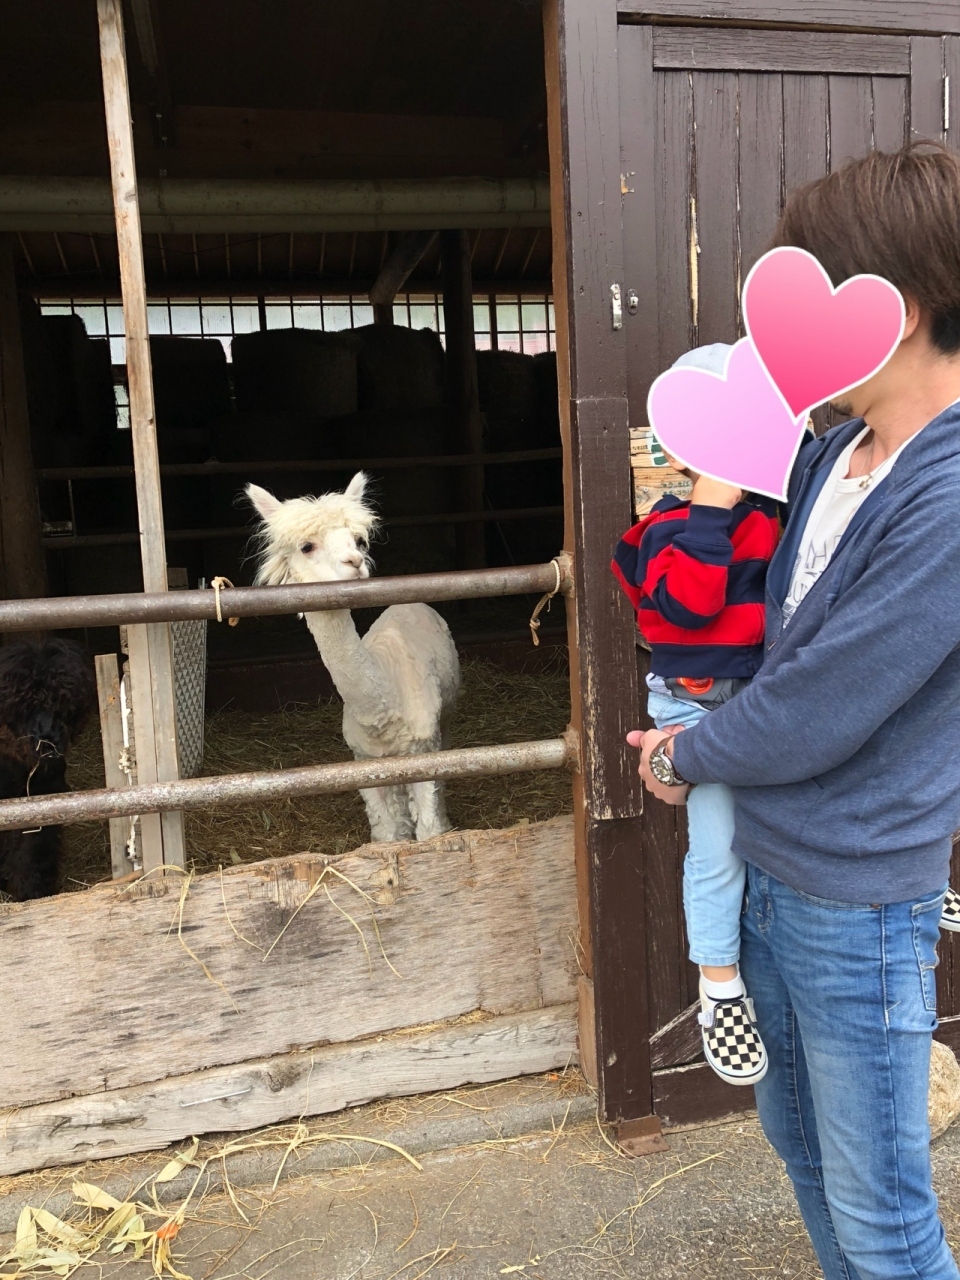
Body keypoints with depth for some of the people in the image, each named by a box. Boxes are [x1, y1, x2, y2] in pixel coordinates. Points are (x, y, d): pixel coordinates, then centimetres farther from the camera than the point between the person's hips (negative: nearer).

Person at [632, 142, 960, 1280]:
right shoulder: (833, 455, 2)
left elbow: (816, 714, -23)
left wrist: (686, 758, -6)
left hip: (856, 897, -8)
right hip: (767, 866, 8)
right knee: (796, 1134, 27)